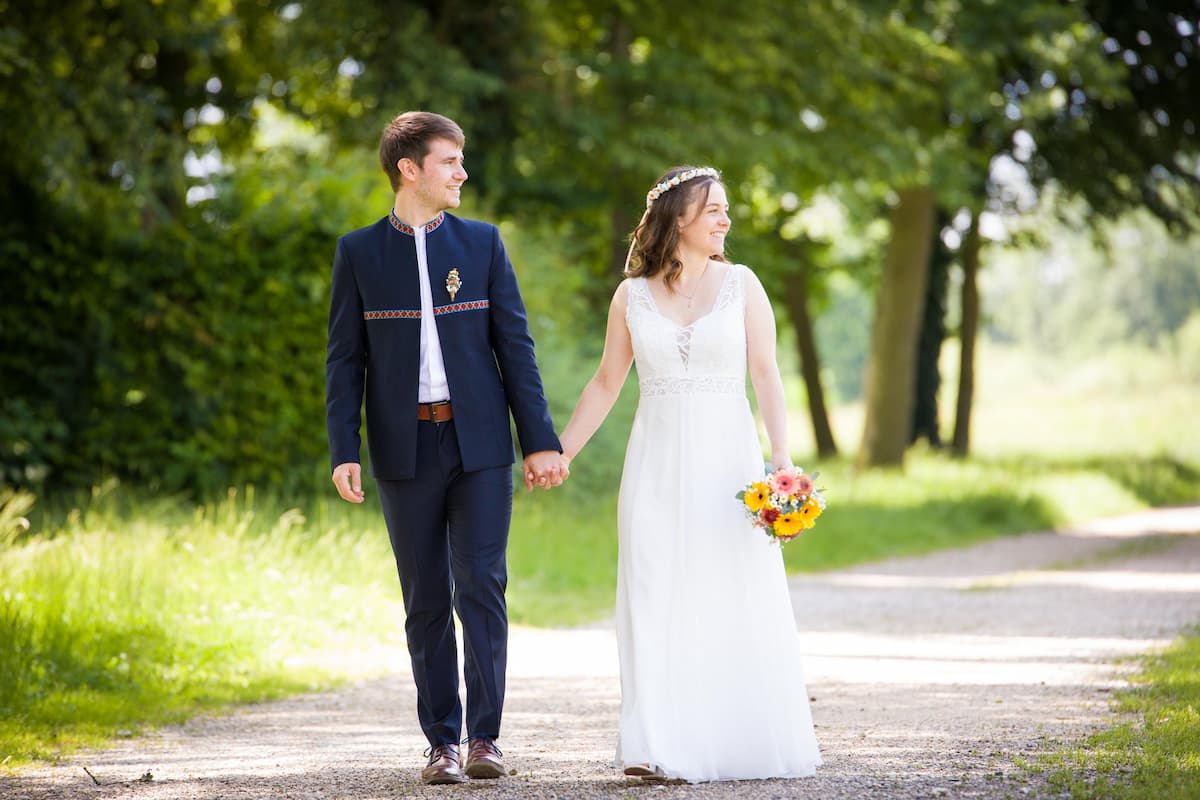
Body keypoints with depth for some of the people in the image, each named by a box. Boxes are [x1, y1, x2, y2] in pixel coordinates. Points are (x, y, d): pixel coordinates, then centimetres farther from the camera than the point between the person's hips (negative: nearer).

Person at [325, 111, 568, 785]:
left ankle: (485, 737, 0)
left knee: (482, 588, -6)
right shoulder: (359, 252, 4)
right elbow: (345, 359, 3)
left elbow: (515, 345, 5)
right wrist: (345, 452, -6)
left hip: (480, 444, 0)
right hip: (405, 450, 0)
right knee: (426, 602, 3)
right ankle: (443, 742, 9)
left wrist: (540, 439, 0)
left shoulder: (483, 243, 7)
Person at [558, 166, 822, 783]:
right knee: (658, 602, -2)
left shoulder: (739, 283, 2)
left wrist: (782, 459, -11)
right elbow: (605, 384, 13)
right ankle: (662, 748, -2)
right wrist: (559, 453, 10)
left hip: (727, 458, -1)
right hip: (658, 464, 1)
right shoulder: (632, 296, 5)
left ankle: (742, 744, 13)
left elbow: (767, 375, -1)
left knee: (740, 603, 1)